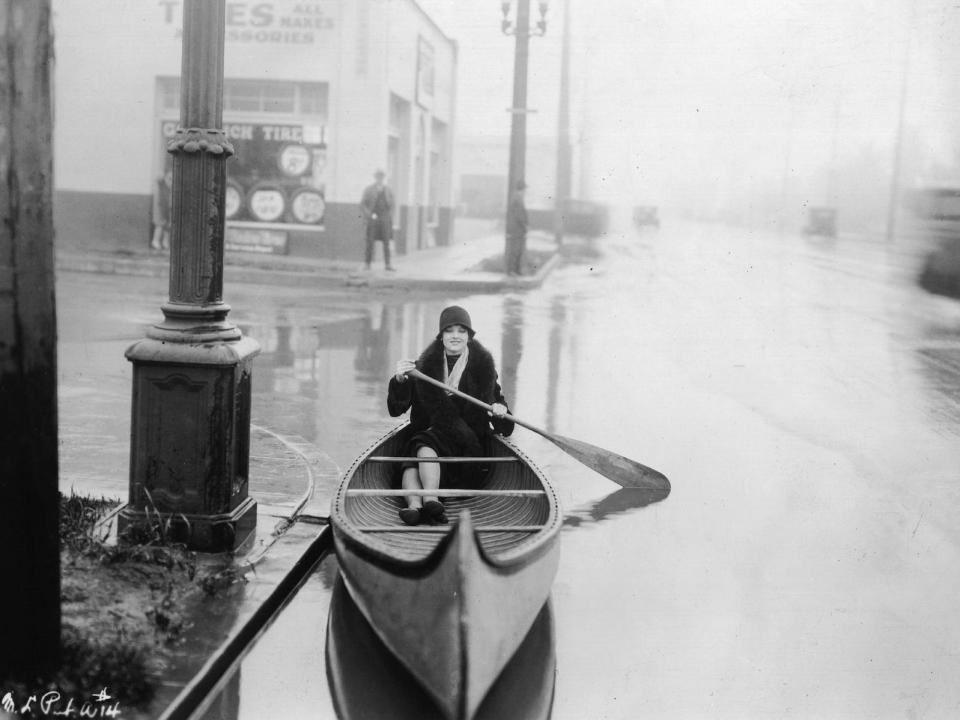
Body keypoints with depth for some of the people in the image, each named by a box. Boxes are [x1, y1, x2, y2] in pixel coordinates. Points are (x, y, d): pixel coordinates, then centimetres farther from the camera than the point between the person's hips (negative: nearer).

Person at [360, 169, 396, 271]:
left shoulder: (388, 191, 11)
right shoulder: (368, 189, 5)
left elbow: (391, 206, 14)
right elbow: (362, 204, 4)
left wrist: (391, 220, 5)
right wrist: (369, 214, -9)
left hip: (385, 219, 2)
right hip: (372, 219, -2)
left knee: (386, 242, -3)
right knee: (370, 242, -2)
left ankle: (387, 264, -3)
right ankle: (368, 263, 4)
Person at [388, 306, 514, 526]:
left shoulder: (483, 366, 8)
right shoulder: (425, 366, 8)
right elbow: (395, 410, 4)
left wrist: (500, 412, -8)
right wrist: (399, 381, -15)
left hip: (468, 440, -2)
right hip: (427, 432, 2)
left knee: (425, 446, -34)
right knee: (411, 465, -32)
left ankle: (429, 500, -55)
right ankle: (415, 505, -58)